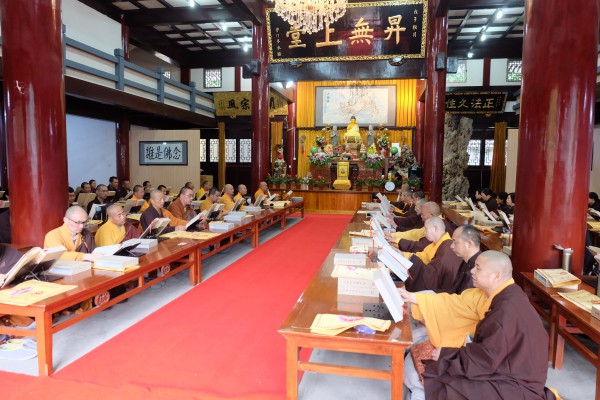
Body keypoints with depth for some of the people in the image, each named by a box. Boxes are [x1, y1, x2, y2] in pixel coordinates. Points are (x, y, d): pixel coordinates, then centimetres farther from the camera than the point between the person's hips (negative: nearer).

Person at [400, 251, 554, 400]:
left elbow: (486, 359, -27)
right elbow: (456, 303, 0)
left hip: (515, 385, -8)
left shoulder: (508, 310, -30)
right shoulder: (498, 294, -2)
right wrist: (414, 298, -2)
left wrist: (447, 354, -15)